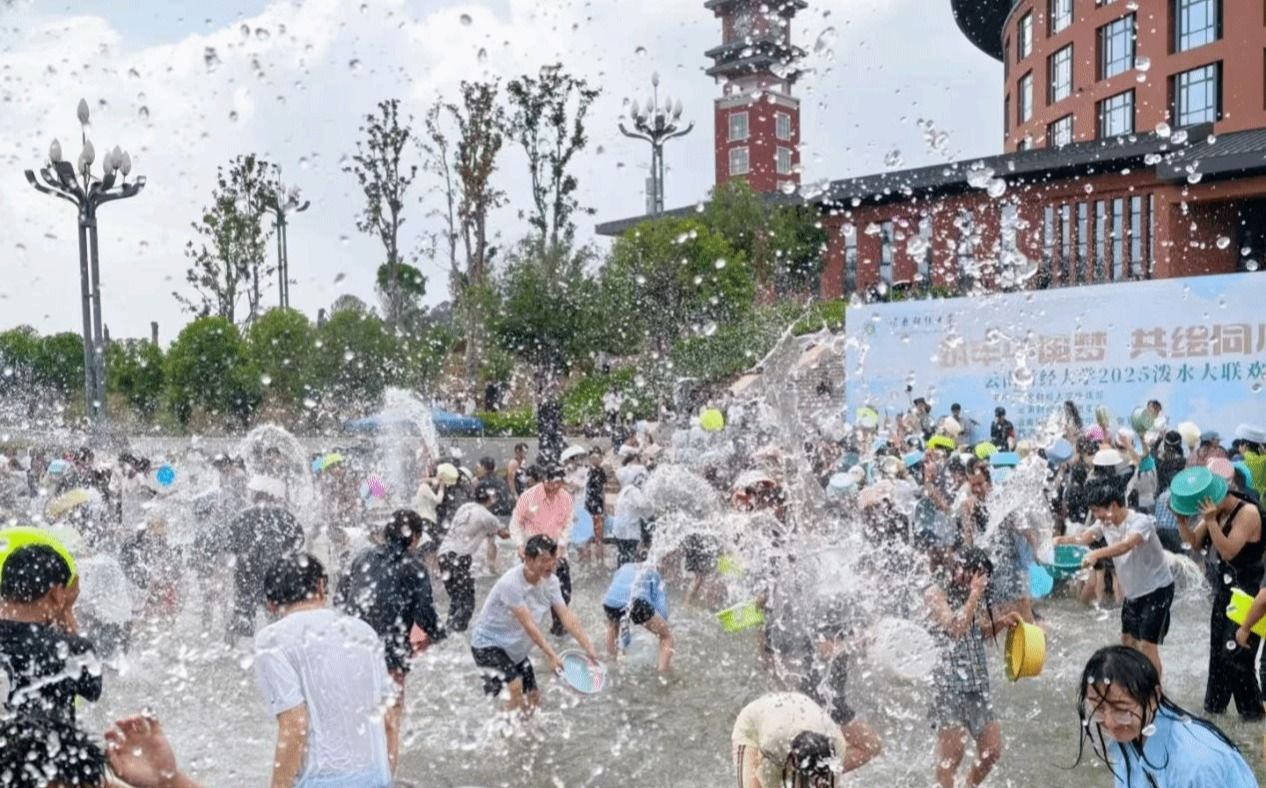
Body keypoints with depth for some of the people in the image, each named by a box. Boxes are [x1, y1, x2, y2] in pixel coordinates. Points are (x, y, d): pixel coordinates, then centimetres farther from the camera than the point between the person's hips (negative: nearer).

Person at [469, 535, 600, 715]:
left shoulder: (550, 582, -9)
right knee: (514, 685, -29)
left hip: (517, 647, 8)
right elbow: (528, 624, -33)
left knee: (533, 698, 10)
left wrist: (588, 648, -23)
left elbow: (567, 616, -13)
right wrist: (551, 655, -38)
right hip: (488, 642, -8)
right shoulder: (511, 583, -31)